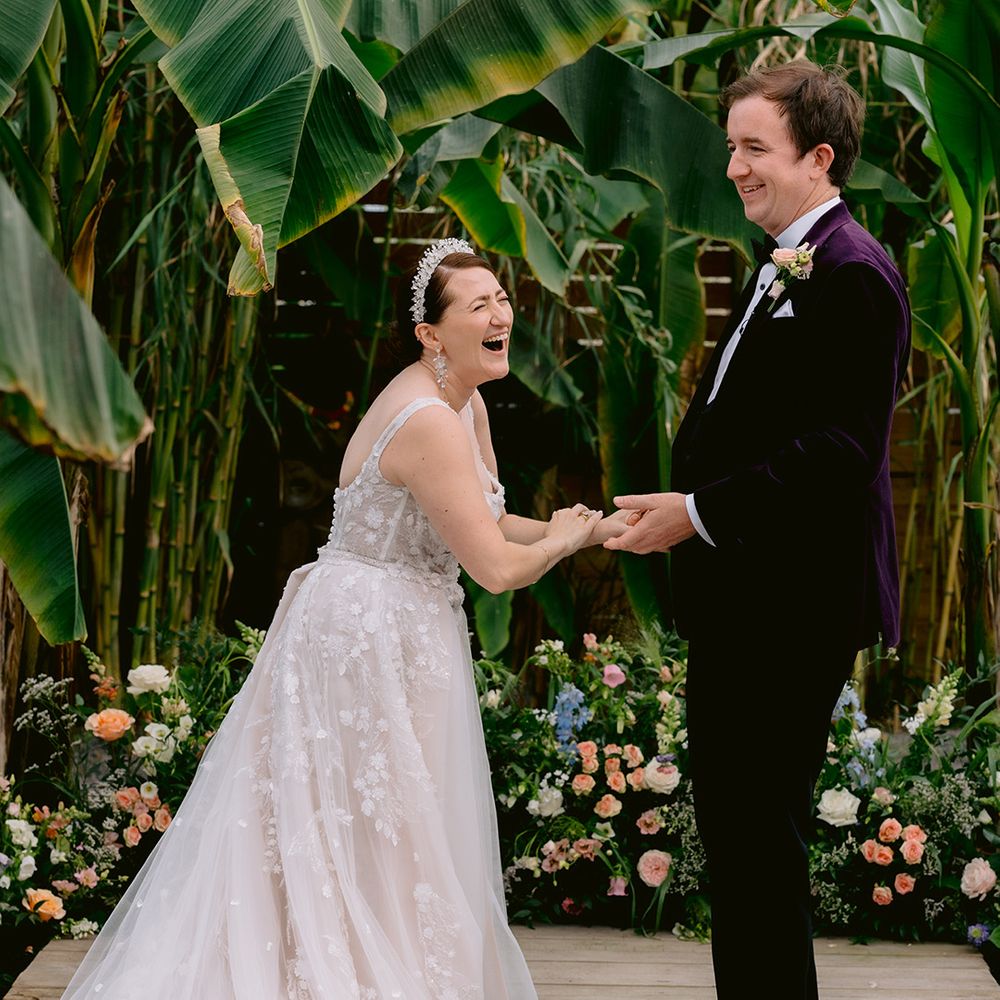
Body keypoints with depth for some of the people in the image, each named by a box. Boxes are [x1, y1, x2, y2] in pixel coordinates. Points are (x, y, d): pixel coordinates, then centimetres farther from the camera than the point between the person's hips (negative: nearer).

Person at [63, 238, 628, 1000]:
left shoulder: (464, 404, 8)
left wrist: (598, 530, 4)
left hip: (397, 633, 10)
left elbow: (490, 526, 16)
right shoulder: (430, 423, -23)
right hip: (371, 643, -10)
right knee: (371, 845, -2)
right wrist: (564, 538, -4)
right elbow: (497, 568, -23)